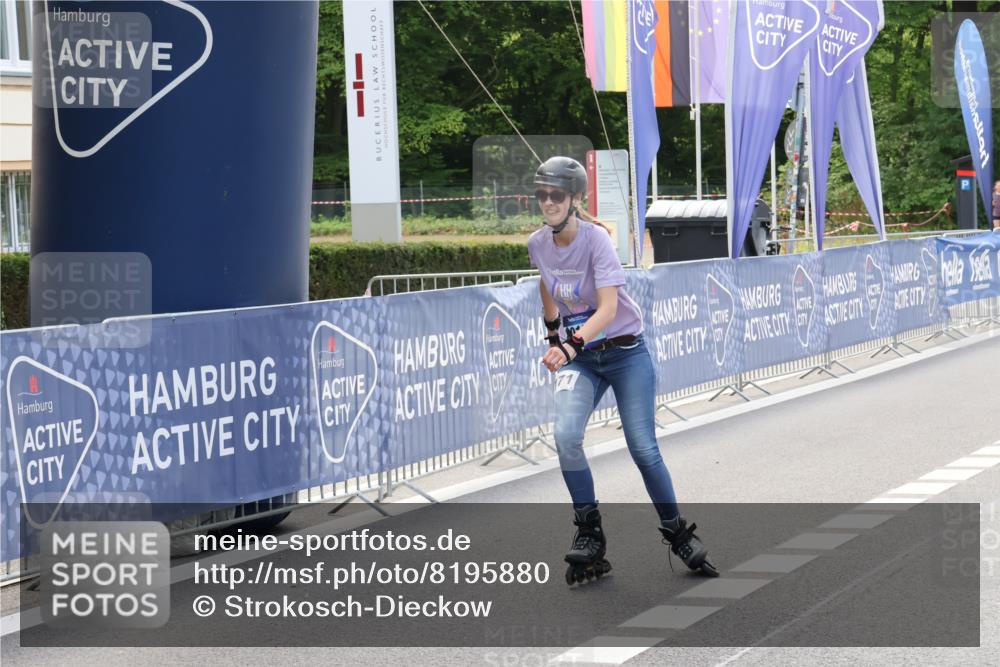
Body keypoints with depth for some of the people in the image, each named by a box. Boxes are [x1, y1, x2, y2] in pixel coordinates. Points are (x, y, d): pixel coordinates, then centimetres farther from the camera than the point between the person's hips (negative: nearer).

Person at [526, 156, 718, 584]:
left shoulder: (596, 239, -20)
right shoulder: (537, 244, -3)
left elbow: (608, 309, -28)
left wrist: (571, 345, -41)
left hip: (625, 353, -4)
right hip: (578, 357, 4)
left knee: (643, 449, -4)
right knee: (566, 437, -20)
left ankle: (677, 534, 16)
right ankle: (588, 533, -6)